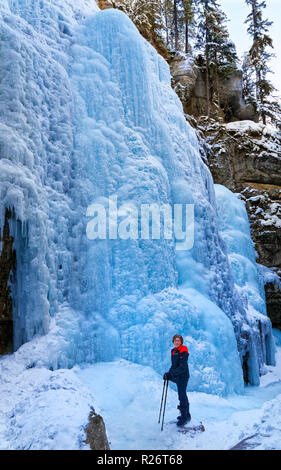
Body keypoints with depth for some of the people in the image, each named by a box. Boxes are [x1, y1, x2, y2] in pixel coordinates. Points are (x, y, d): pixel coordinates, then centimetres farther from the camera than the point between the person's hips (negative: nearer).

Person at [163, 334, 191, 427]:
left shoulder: (184, 352, -16)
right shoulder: (173, 351, 9)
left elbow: (182, 367, -23)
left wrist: (171, 374, -26)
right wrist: (169, 373, 0)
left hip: (183, 376, -9)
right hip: (177, 377, 9)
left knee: (182, 396, -7)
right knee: (182, 395, 17)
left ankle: (184, 417, 2)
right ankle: (187, 415, 30)